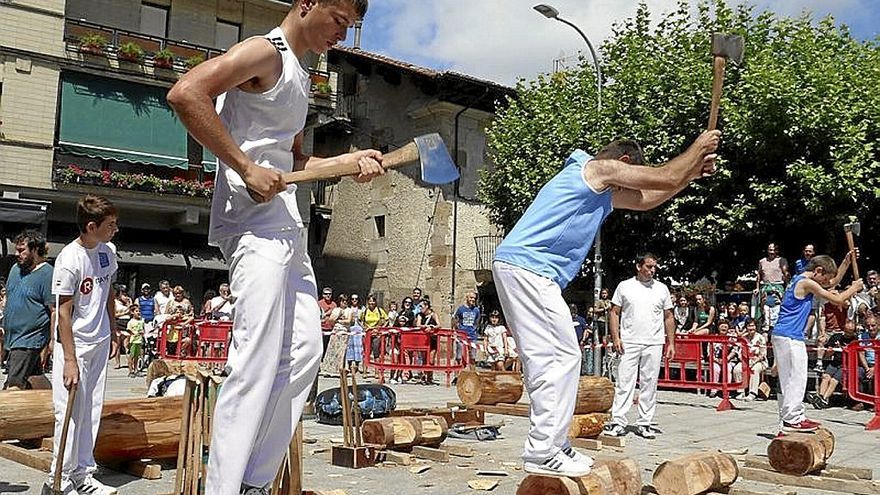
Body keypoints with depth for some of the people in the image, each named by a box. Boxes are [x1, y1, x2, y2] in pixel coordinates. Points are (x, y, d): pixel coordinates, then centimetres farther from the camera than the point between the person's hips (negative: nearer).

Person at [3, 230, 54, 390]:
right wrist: (5, 325, 20)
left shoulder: (47, 274, -12)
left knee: (13, 386, -13)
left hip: (29, 340, -8)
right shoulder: (15, 269, 12)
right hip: (13, 338, 8)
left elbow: (54, 311, -14)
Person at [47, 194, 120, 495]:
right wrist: (69, 360, -20)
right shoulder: (68, 260, -19)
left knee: (92, 411, 11)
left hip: (99, 342, 7)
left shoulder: (108, 251, 2)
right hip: (73, 344, -7)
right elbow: (63, 314, -19)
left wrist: (114, 332, 18)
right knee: (70, 412, -3)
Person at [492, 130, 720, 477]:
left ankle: (554, 445, 17)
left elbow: (645, 199, 38)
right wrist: (699, 146, 18)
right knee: (562, 357, -10)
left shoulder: (600, 188, 30)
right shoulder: (602, 167, 1)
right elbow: (666, 178, 2)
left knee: (545, 360, 11)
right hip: (527, 266, -11)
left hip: (515, 267, 11)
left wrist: (693, 172, 35)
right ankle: (542, 453, -9)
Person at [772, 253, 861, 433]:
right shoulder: (807, 283, -12)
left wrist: (847, 261, 26)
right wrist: (855, 288, 9)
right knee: (796, 379, -8)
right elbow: (837, 300, -7)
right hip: (789, 337, -10)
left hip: (782, 336, 10)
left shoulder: (800, 280, 18)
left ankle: (795, 416, 18)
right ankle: (791, 420, -7)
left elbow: (833, 282, 29)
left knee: (791, 380, 13)